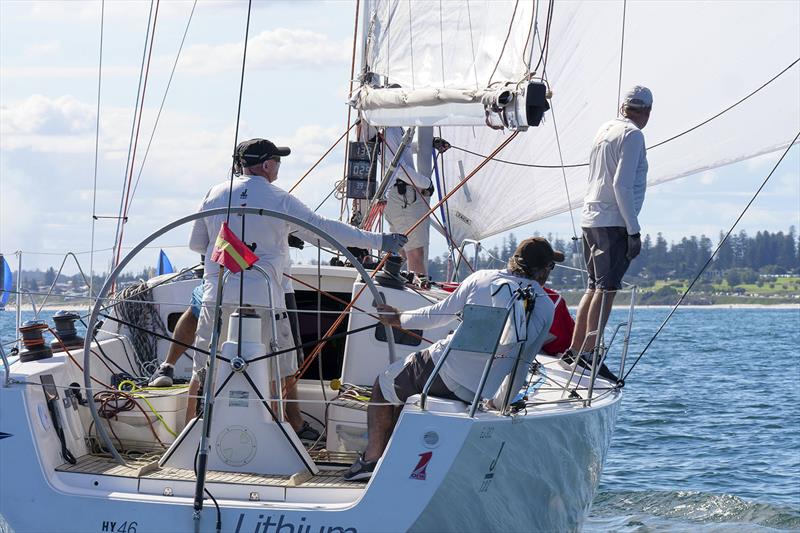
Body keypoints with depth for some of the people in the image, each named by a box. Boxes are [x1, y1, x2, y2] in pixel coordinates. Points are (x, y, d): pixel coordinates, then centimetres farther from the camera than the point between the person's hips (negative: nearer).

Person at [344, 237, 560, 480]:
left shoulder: (483, 279, 0)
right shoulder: (546, 308, 2)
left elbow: (440, 313, 8)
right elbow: (523, 362, 6)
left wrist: (399, 319, 25)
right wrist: (501, 401, 19)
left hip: (444, 369, -3)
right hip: (483, 394, 3)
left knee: (384, 384, 23)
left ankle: (373, 456, 12)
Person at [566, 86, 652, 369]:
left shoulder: (604, 130, 16)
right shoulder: (632, 135, -9)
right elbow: (622, 185, -16)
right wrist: (633, 230, -14)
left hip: (590, 218, 8)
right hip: (615, 221, -8)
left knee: (594, 287, 14)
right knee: (606, 290, -7)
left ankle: (574, 350, 14)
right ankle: (588, 354, -11)